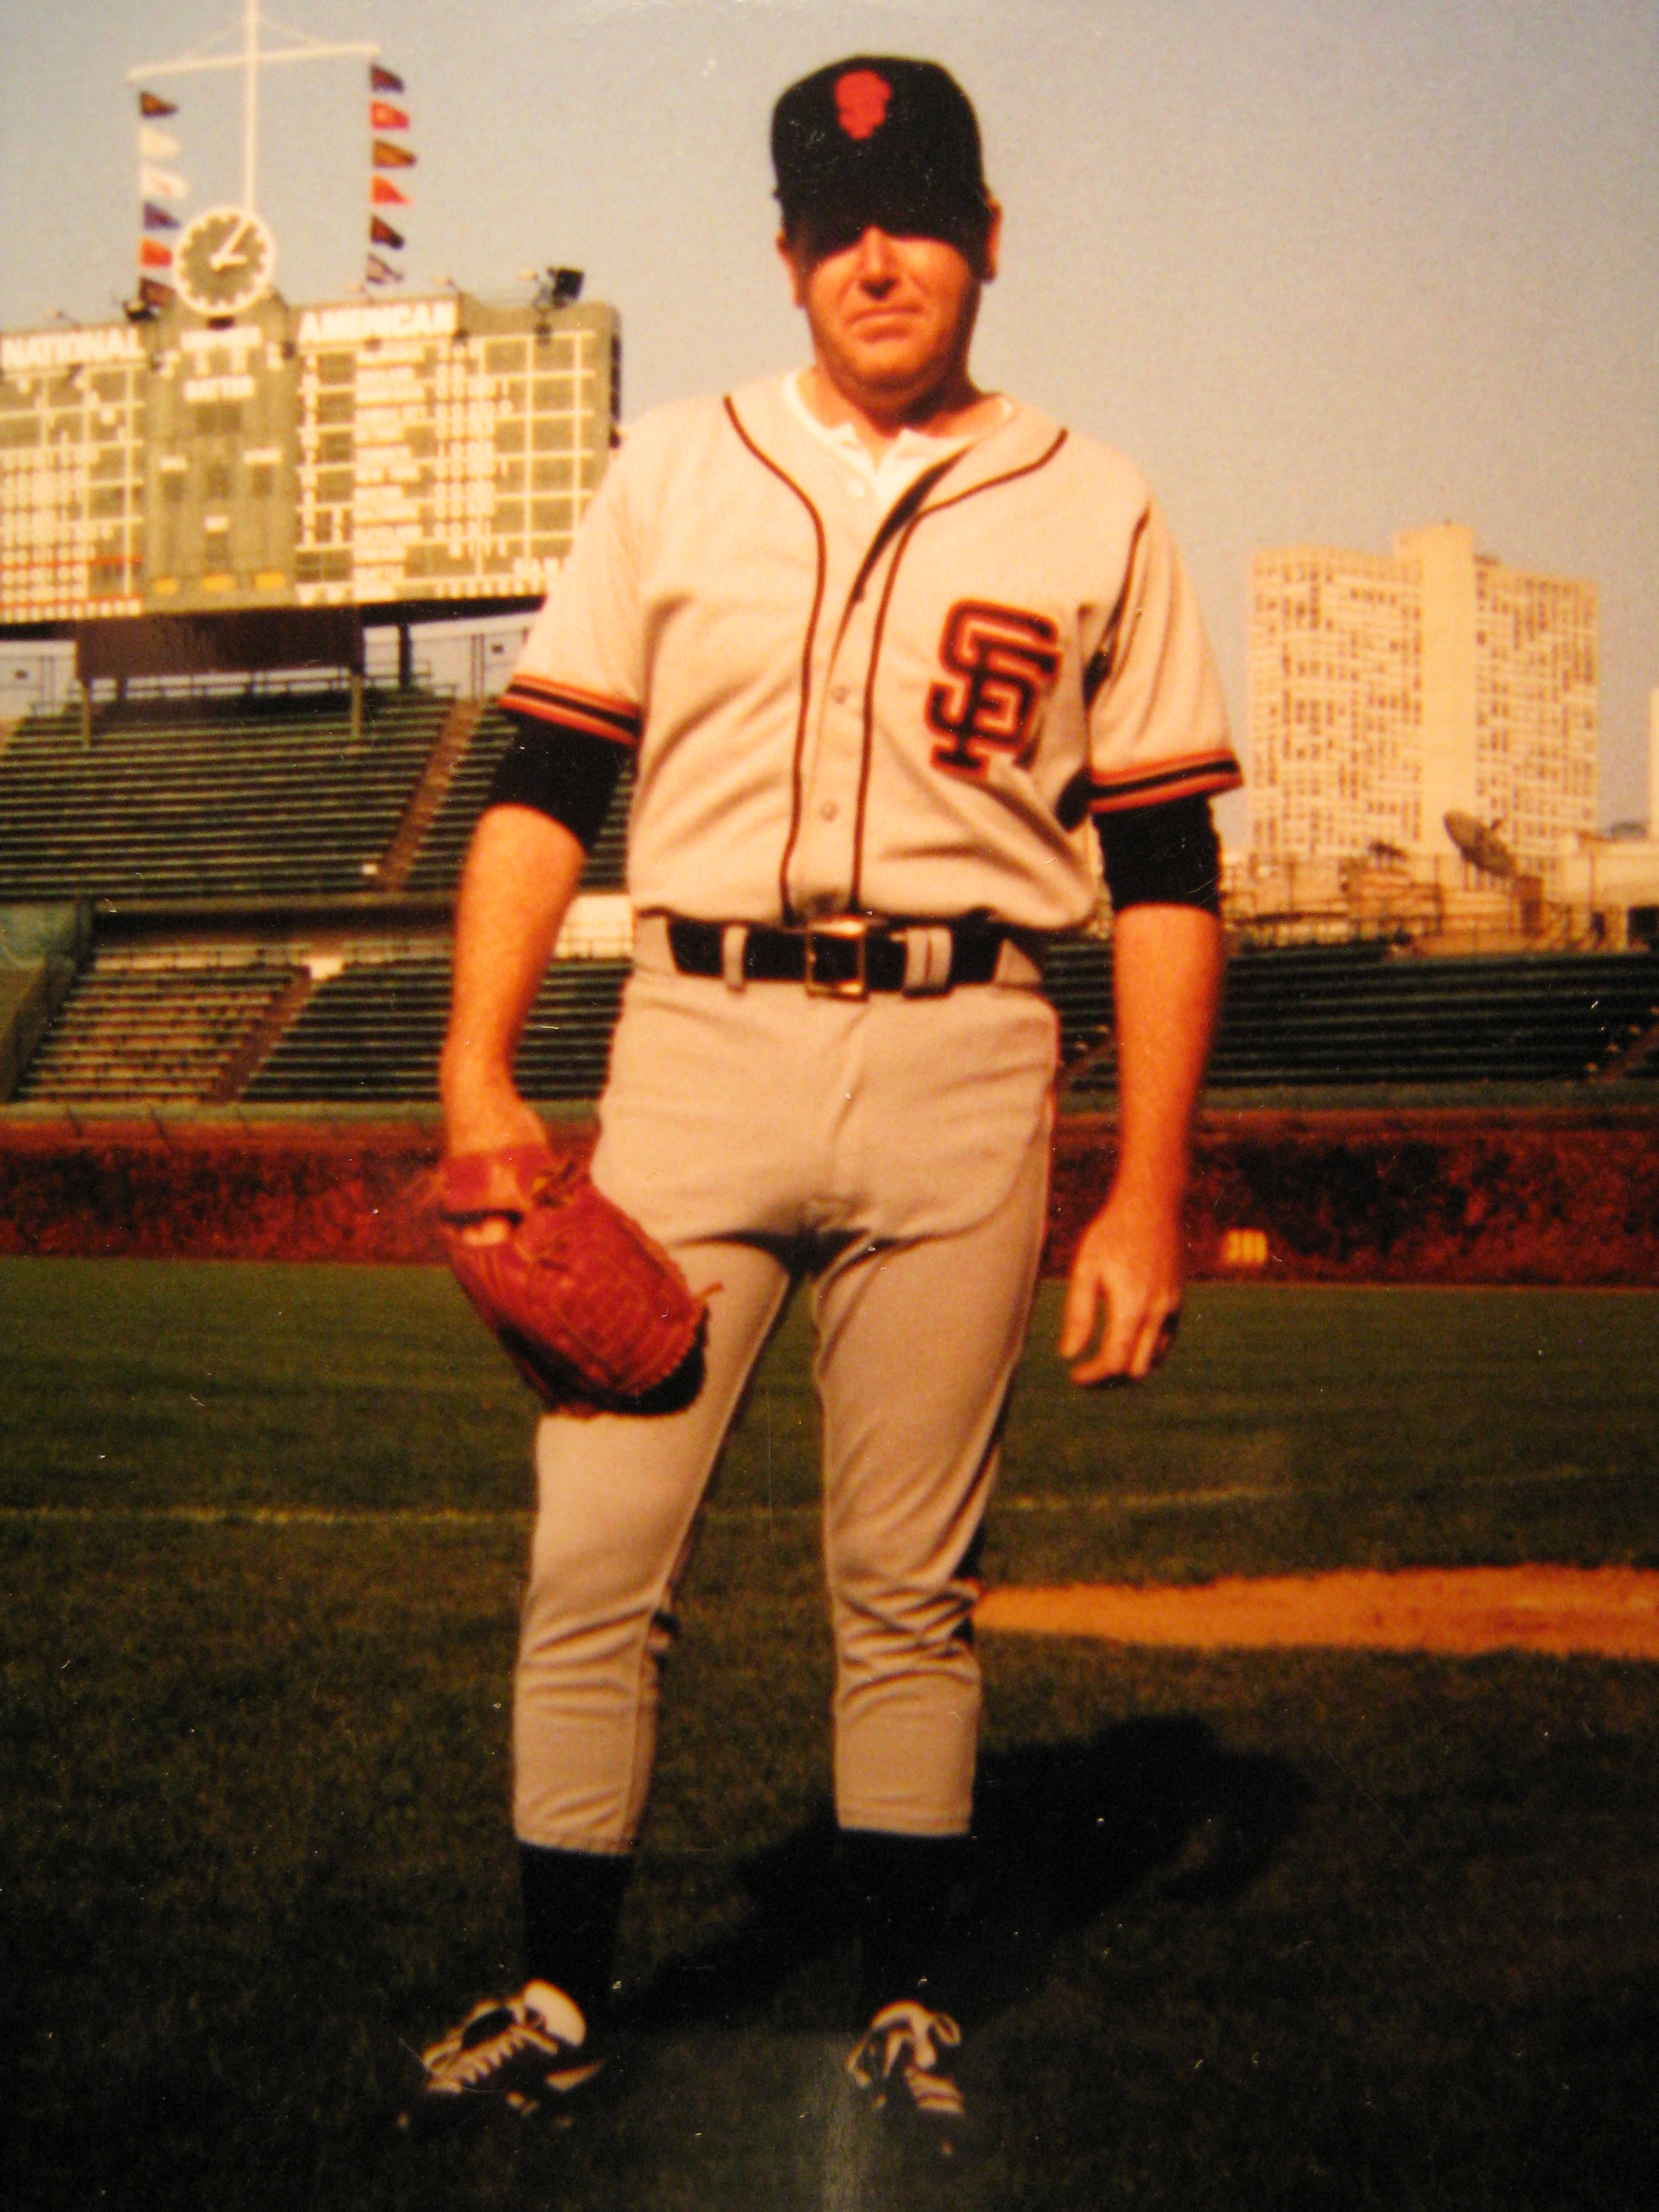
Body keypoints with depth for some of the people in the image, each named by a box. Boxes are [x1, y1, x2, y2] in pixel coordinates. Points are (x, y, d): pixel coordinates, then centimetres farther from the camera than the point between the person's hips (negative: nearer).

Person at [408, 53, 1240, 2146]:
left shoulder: (1093, 514, 7)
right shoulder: (672, 474, 10)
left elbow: (1166, 871, 5)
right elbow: (543, 783, 7)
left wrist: (1145, 1197, 0)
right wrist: (478, 1065, -6)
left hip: (961, 1072, -1)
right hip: (696, 1048, 1)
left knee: (909, 1582, 7)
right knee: (594, 1553, -2)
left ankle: (906, 2003, 21)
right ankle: (560, 1995, 13)